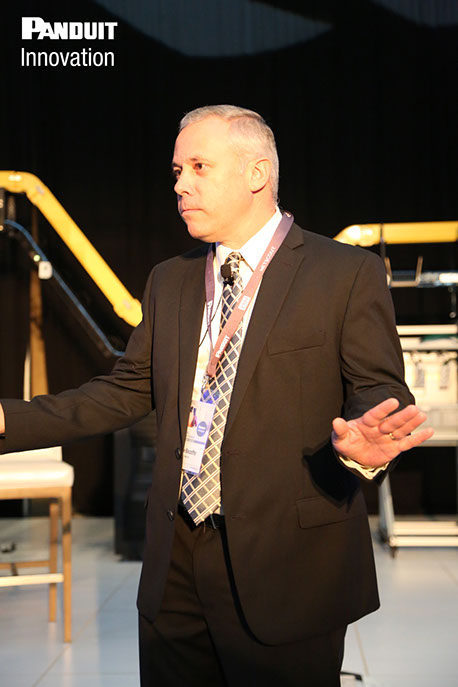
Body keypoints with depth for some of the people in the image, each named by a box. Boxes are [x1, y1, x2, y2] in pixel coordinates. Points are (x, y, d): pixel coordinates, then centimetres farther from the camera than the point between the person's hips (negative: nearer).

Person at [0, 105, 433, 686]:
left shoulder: (348, 273, -5)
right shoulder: (169, 281, 13)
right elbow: (127, 392, 13)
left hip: (286, 565, -5)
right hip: (175, 564, 5)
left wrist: (362, 445, -32)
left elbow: (381, 393, -8)